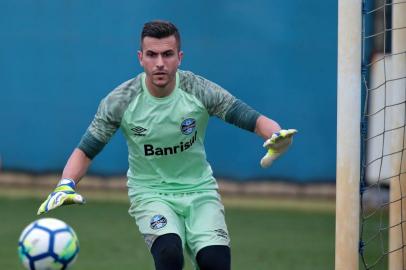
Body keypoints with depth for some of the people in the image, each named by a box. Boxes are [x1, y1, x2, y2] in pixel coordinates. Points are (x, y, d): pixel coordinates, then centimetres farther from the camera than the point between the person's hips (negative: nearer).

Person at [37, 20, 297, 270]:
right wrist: (66, 185, -25)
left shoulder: (200, 90, -12)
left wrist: (277, 135, -37)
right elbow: (85, 150, -6)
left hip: (199, 189, 1)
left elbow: (253, 119, -15)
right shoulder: (120, 101, -12)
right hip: (150, 193, -1)